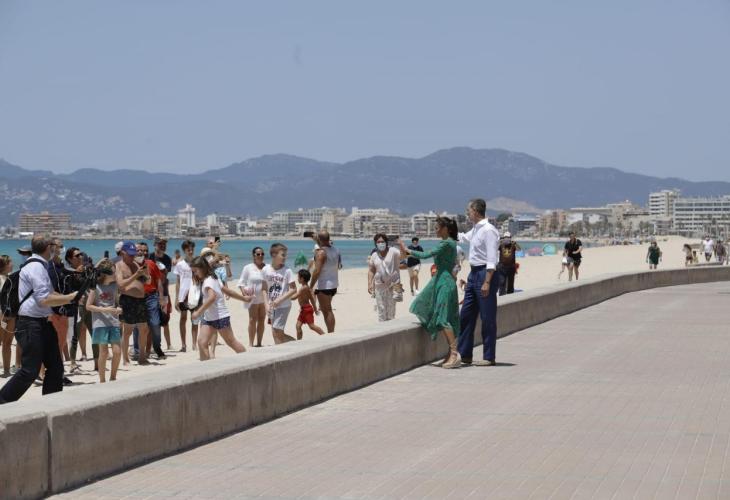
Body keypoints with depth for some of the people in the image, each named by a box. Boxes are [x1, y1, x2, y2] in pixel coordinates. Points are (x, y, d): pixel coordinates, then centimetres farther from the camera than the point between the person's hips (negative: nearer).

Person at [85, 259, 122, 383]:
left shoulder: (114, 285, 8)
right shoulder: (96, 287, -6)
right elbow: (88, 306, -6)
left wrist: (118, 309, -2)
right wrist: (104, 309, -16)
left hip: (114, 322, 4)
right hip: (100, 323, -4)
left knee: (117, 351, -2)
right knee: (103, 352, -2)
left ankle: (113, 378, 15)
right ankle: (102, 380, 9)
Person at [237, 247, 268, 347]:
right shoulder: (248, 268, -1)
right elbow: (241, 282, 1)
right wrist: (243, 290, -19)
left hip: (264, 298, 3)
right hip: (253, 298, -3)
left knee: (262, 320, 7)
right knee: (253, 320, -5)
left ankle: (259, 343, 15)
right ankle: (251, 344, -2)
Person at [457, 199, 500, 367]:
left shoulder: (488, 230, -16)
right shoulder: (475, 230, 11)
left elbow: (492, 260, -20)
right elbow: (464, 238, 34)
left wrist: (487, 282, -24)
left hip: (485, 273, -10)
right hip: (474, 274, 10)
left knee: (487, 318, -2)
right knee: (466, 315, 12)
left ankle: (489, 357, 5)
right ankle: (464, 354, 20)